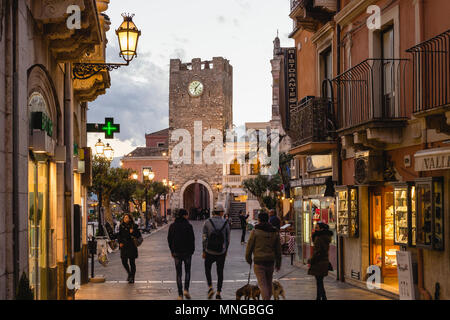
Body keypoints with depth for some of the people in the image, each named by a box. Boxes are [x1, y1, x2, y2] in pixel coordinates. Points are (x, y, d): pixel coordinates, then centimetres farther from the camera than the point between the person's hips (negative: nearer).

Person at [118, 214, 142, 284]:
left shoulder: (134, 226, -3)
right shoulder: (121, 226, 8)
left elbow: (138, 236, -2)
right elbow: (119, 235, 18)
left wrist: (132, 232, -18)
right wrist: (120, 243, 3)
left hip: (131, 246, -4)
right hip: (124, 246, 4)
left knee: (132, 262, 0)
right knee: (124, 261, -1)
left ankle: (132, 278, 7)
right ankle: (129, 274, 25)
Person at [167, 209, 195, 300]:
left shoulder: (172, 226, 0)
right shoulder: (188, 226, -11)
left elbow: (169, 239, 4)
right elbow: (192, 239, -9)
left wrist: (172, 251, 13)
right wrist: (192, 250, 5)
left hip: (176, 252, 2)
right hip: (187, 252, -2)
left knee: (178, 273, 8)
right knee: (187, 271, 15)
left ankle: (180, 294, 6)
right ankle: (186, 289, -2)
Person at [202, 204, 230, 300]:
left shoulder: (207, 222, -7)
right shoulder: (225, 223, -5)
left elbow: (204, 238, -6)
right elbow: (228, 239, 1)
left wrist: (204, 251, 4)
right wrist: (226, 250, 15)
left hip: (209, 252, -1)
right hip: (221, 252, 1)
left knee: (207, 269, 21)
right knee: (220, 272, 12)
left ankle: (210, 287, 6)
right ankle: (218, 293, 13)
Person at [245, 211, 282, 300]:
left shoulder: (255, 231, -6)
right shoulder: (275, 232, 7)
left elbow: (249, 246, -3)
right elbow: (278, 250, 11)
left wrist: (248, 259, 12)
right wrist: (278, 263, 20)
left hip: (259, 261, -4)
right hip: (270, 262, 4)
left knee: (262, 284, -6)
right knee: (269, 283, 18)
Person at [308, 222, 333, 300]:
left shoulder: (319, 238, -17)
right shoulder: (325, 237, 10)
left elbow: (317, 252, -19)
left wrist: (311, 262, -12)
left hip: (319, 263, -9)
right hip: (325, 261, 9)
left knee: (319, 282, -5)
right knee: (319, 281, 17)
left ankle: (323, 297, -8)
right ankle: (319, 297, 24)